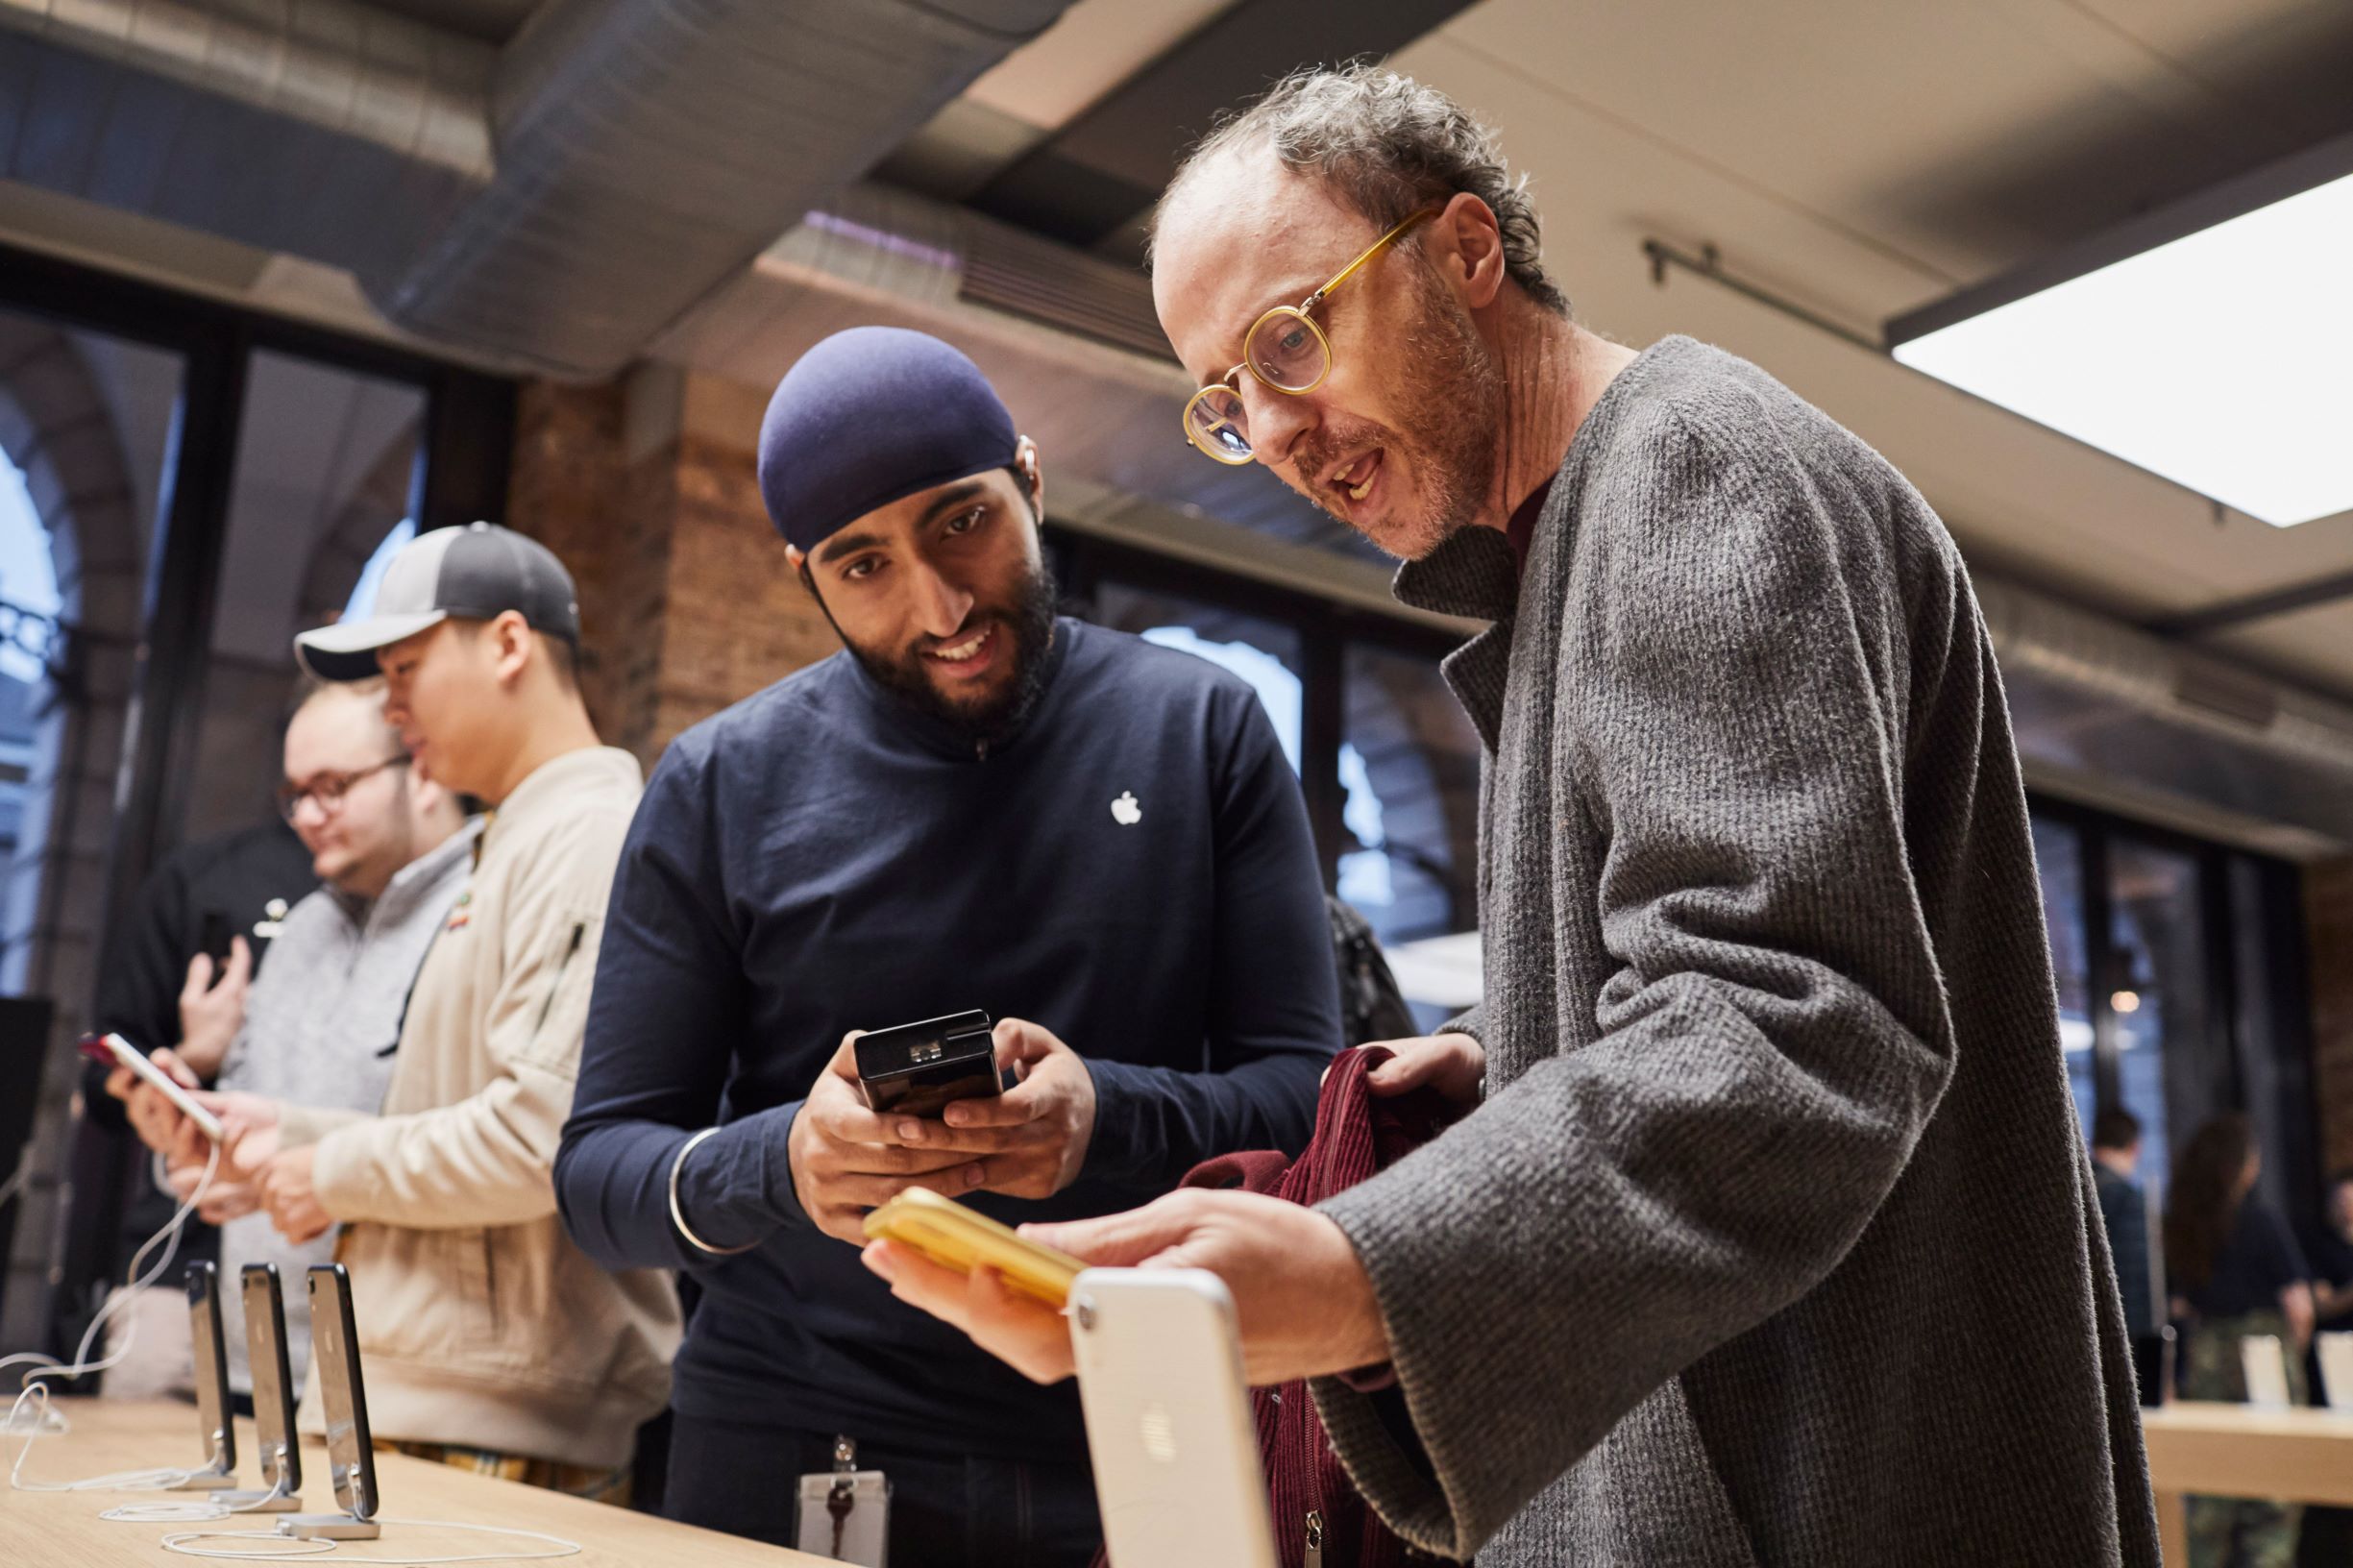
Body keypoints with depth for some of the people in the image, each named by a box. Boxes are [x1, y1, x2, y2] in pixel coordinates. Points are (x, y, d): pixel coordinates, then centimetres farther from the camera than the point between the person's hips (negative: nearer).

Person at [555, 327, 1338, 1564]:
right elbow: (600, 1168, -2)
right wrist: (779, 1163, -24)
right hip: (789, 1456, 0)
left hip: (1123, 1455, 1)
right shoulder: (720, 789, -2)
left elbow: (1310, 1093, -4)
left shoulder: (1203, 730, -2)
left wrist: (1109, 1118, -25)